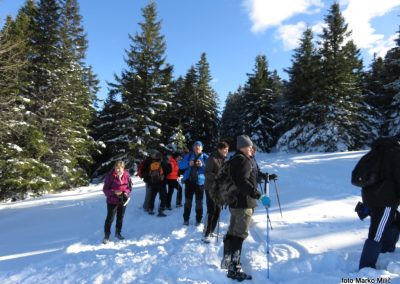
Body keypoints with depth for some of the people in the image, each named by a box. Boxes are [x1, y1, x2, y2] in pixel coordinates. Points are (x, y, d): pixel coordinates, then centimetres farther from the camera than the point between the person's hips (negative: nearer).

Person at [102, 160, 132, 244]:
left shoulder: (126, 175, -7)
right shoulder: (110, 176, -16)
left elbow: (129, 187, 4)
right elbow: (105, 189, -11)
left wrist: (126, 192, -16)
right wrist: (114, 192, -26)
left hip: (123, 200, 4)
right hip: (112, 201, -3)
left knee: (120, 217, 17)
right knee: (110, 218, 1)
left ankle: (118, 233, 37)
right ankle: (106, 236, 19)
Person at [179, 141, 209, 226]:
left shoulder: (205, 157, 1)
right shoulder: (189, 155, 6)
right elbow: (180, 165, -1)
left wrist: (202, 165, -25)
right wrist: (188, 164, -19)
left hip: (200, 182, -2)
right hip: (189, 181, 2)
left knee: (199, 202, 4)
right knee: (188, 201, 8)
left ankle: (198, 220, 16)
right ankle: (186, 219, 19)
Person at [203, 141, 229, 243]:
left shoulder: (223, 159, 9)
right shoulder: (212, 159, -14)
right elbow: (207, 173, -18)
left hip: (220, 188, 8)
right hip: (211, 188, -7)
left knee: (217, 210, 11)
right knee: (211, 211, -8)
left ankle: (211, 231, 24)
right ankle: (206, 234, 1)